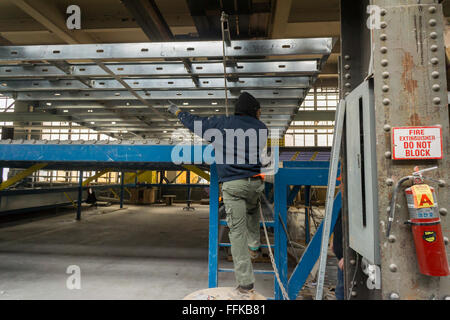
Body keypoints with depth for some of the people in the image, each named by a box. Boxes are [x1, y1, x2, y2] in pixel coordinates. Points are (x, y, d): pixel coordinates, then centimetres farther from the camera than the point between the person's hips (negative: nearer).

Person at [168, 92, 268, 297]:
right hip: (255, 182, 3)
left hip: (232, 184, -3)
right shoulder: (261, 128, 11)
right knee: (252, 212, 35)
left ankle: (245, 283, 1)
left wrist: (178, 112, 34)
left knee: (237, 230, -1)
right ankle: (254, 247, 34)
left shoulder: (221, 124, 5)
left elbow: (195, 123, 16)